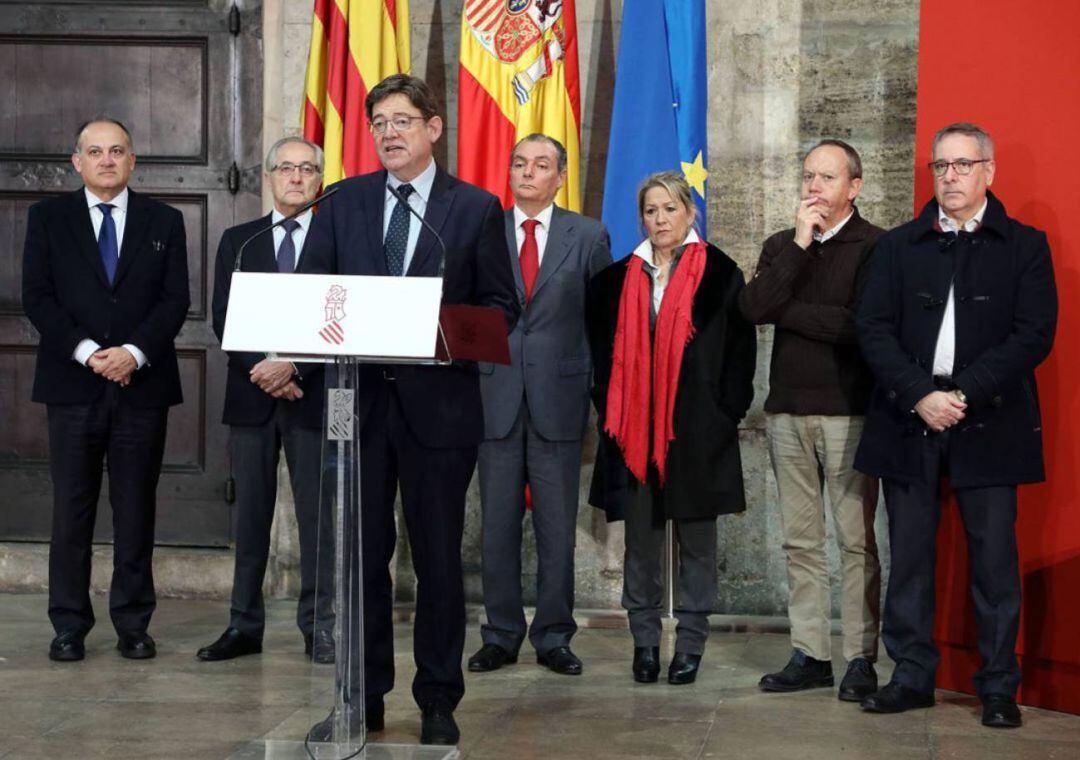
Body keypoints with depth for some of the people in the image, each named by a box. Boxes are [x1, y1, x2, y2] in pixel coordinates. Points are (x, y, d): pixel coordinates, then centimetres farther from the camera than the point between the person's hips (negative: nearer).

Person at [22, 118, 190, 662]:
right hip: (73, 384, 0)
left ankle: (133, 623, 11)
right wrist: (86, 352, -12)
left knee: (137, 509, 3)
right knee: (72, 509, 1)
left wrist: (134, 352, -12)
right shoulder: (48, 218, 8)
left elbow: (176, 299, 3)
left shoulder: (164, 222, 10)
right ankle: (69, 626, 7)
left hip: (143, 383, 1)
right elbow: (37, 296, 0)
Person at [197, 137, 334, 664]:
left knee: (316, 514, 1)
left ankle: (318, 627, 7)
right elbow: (222, 318, 4)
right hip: (251, 395, 2)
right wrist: (265, 369, -10)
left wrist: (293, 366, -16)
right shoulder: (238, 241, 12)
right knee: (251, 512, 6)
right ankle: (244, 625, 11)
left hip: (313, 395, -2)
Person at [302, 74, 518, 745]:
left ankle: (439, 702, 16)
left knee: (439, 557, 5)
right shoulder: (344, 203, 9)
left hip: (439, 403, -2)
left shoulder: (477, 208, 2)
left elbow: (502, 304, 2)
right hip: (360, 399, 2)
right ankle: (363, 698, 17)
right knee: (362, 553, 7)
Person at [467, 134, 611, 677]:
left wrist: (597, 389, 1)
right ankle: (501, 636, 14)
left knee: (557, 527, 3)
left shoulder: (589, 237, 6)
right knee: (497, 525, 5)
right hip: (495, 397, 1)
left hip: (559, 399, -1)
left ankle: (553, 637, 12)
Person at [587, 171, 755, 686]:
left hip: (697, 431, -3)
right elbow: (605, 350, 16)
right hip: (635, 431, 3)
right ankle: (644, 641, 14)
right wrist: (609, 412, 7)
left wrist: (725, 415, -7)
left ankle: (690, 643, 11)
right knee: (640, 541, 6)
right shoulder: (619, 279, 10)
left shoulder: (719, 275, 0)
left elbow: (740, 350, 0)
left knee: (696, 541, 4)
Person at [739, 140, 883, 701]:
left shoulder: (876, 247, -2)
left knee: (856, 540, -4)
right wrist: (800, 244, -8)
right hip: (789, 410, 5)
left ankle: (861, 659, 1)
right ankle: (809, 654, 13)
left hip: (848, 410, -5)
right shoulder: (782, 246, 15)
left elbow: (862, 324, -15)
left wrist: (785, 311, -5)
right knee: (800, 542, 7)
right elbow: (752, 306, -2)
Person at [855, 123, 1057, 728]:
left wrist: (962, 394, -14)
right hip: (909, 422, 2)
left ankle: (999, 688, 8)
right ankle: (913, 677, 15)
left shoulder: (1025, 246, 5)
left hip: (988, 425, -2)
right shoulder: (898, 246, 11)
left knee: (995, 559, 0)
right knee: (909, 558, 6)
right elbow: (874, 330, 2)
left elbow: (1035, 334, -5)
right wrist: (921, 396, -12)